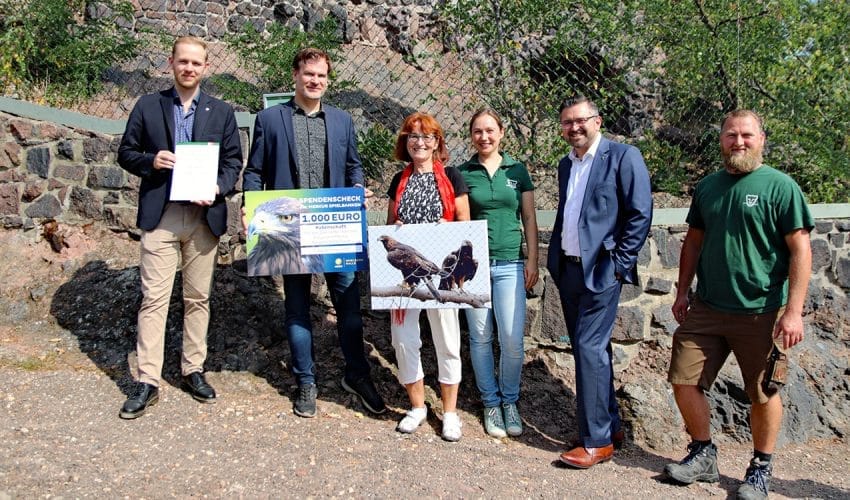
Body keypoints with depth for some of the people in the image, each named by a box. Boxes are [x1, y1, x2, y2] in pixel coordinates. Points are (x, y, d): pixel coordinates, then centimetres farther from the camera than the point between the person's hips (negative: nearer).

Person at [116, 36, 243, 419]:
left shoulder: (221, 112, 10)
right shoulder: (147, 107, 7)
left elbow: (233, 161, 9)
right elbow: (126, 153, 9)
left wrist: (218, 188, -9)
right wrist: (150, 161, -12)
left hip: (204, 215, 1)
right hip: (159, 215, -1)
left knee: (198, 297, 8)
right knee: (153, 298, -3)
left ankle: (193, 370, 21)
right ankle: (148, 381, 3)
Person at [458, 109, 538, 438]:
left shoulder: (517, 170, 7)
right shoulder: (463, 173, 4)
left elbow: (529, 218, 8)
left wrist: (532, 260, 2)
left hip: (509, 264, 0)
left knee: (512, 339, -4)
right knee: (480, 337, 6)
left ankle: (510, 401, 18)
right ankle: (491, 403, 22)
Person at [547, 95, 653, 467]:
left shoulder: (623, 156, -6)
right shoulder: (566, 164, 16)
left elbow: (640, 214, -11)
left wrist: (619, 263, -13)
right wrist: (554, 258, 12)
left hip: (601, 270, -7)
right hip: (568, 269, 8)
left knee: (589, 349, -9)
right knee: (587, 349, 12)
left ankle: (597, 441, 1)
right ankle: (611, 426, 24)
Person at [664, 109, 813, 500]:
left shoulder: (780, 186, -7)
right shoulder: (707, 187, 9)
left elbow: (800, 249, -10)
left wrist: (794, 310, -15)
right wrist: (682, 291, 13)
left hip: (761, 313, -4)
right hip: (706, 308, 5)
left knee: (763, 394, 7)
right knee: (684, 381, 4)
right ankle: (703, 456, 24)